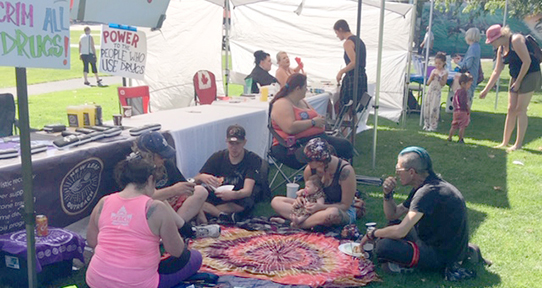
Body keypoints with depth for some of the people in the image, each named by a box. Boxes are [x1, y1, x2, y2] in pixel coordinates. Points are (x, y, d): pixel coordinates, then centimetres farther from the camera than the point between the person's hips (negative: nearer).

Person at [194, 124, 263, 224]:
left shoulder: (253, 159, -6)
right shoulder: (218, 157, 3)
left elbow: (247, 191, -18)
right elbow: (195, 180, -2)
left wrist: (233, 195, -42)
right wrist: (202, 177, -28)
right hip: (216, 198, 2)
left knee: (246, 202, -39)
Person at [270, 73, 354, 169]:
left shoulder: (302, 102, 21)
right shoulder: (281, 104, -9)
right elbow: (290, 128, -23)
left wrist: (320, 120, 6)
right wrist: (313, 122, -13)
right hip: (294, 146, -9)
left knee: (345, 145, -9)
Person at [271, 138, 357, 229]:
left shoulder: (345, 170, -23)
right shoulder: (309, 169, -9)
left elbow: (345, 205, -17)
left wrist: (321, 207, -30)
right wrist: (300, 200, -13)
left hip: (344, 212, -5)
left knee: (333, 213, -46)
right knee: (276, 201, -9)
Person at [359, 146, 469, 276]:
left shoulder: (429, 192, -24)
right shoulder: (424, 186, 9)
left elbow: (400, 232, -28)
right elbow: (392, 215, 15)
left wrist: (372, 234, -11)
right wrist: (388, 194, -4)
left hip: (442, 256, -10)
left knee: (383, 246, -26)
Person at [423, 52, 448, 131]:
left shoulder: (444, 72, -3)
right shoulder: (433, 71, 12)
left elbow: (443, 84, -9)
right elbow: (428, 83, 10)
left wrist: (438, 77, -18)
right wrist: (432, 77, -7)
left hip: (437, 92, -5)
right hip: (430, 91, 5)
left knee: (434, 108, -8)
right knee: (426, 107, 6)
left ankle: (433, 126, 0)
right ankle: (426, 124, 18)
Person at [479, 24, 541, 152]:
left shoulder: (515, 40, -17)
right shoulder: (501, 49, 9)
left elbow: (527, 61, -20)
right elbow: (497, 71, 14)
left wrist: (518, 82, -15)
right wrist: (486, 89, 12)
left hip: (530, 74, -8)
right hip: (516, 76, 8)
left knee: (520, 110, -7)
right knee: (511, 109, 8)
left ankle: (518, 144, 0)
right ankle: (505, 142, 14)